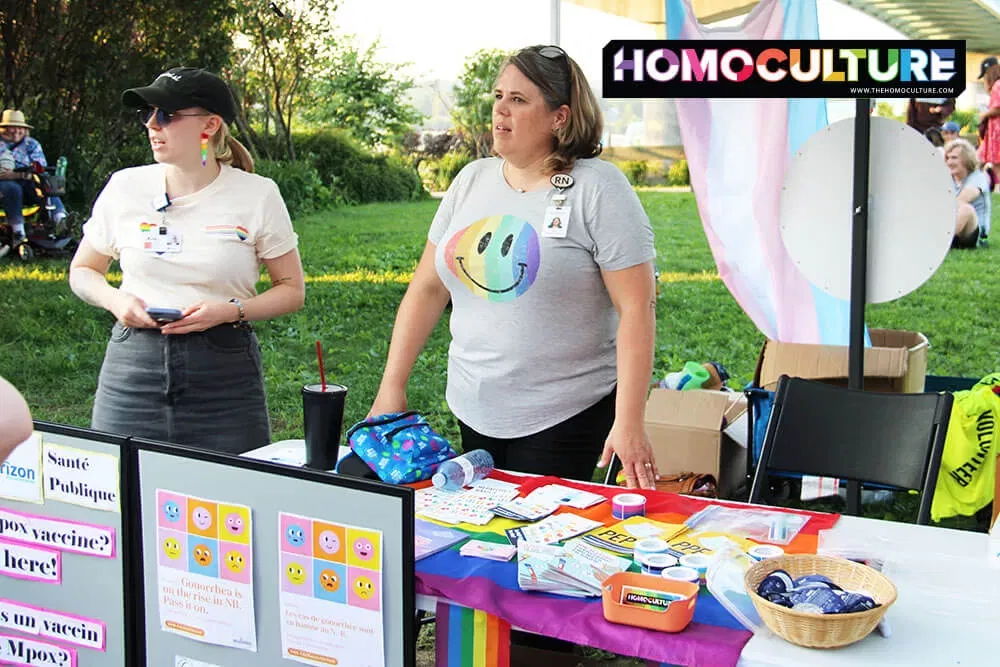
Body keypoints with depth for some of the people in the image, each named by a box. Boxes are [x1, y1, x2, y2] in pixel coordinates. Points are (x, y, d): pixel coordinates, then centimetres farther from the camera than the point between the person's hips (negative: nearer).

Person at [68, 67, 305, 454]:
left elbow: (292, 290, 5)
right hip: (133, 369, 2)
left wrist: (230, 310, -13)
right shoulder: (126, 187, 5)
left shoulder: (257, 195, -1)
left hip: (225, 373, -2)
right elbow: (81, 271, 17)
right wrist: (115, 300, -5)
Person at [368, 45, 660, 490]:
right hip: (473, 412, 6)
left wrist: (628, 424, -21)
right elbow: (427, 289, 10)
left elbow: (637, 309, -15)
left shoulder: (598, 188, -10)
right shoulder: (472, 180, 7)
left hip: (563, 419, -5)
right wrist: (391, 388, 5)